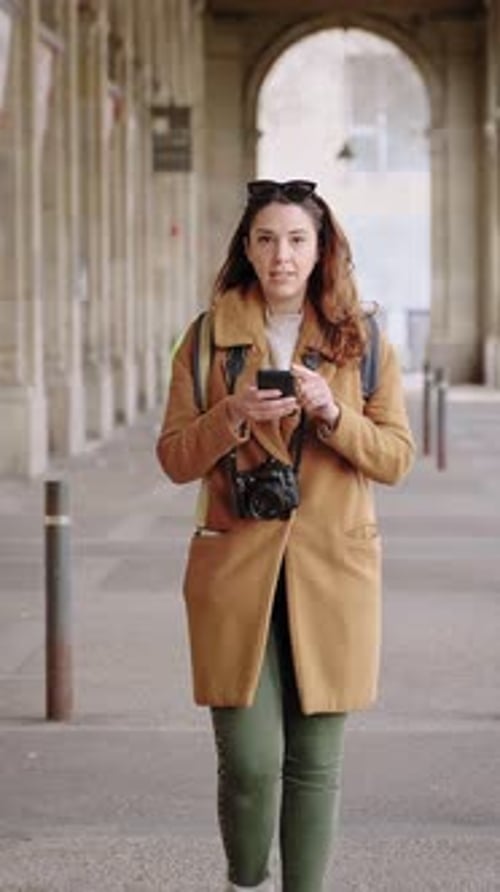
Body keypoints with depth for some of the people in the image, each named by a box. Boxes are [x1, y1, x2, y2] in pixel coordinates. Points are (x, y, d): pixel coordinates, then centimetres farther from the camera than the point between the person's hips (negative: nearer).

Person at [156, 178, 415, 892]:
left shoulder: (362, 341, 7)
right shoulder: (208, 338, 6)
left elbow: (397, 457, 3)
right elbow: (174, 458, 3)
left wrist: (332, 413, -14)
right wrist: (232, 416, -15)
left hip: (333, 573, 1)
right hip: (236, 569, -1)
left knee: (315, 763, 4)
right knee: (250, 760, -5)